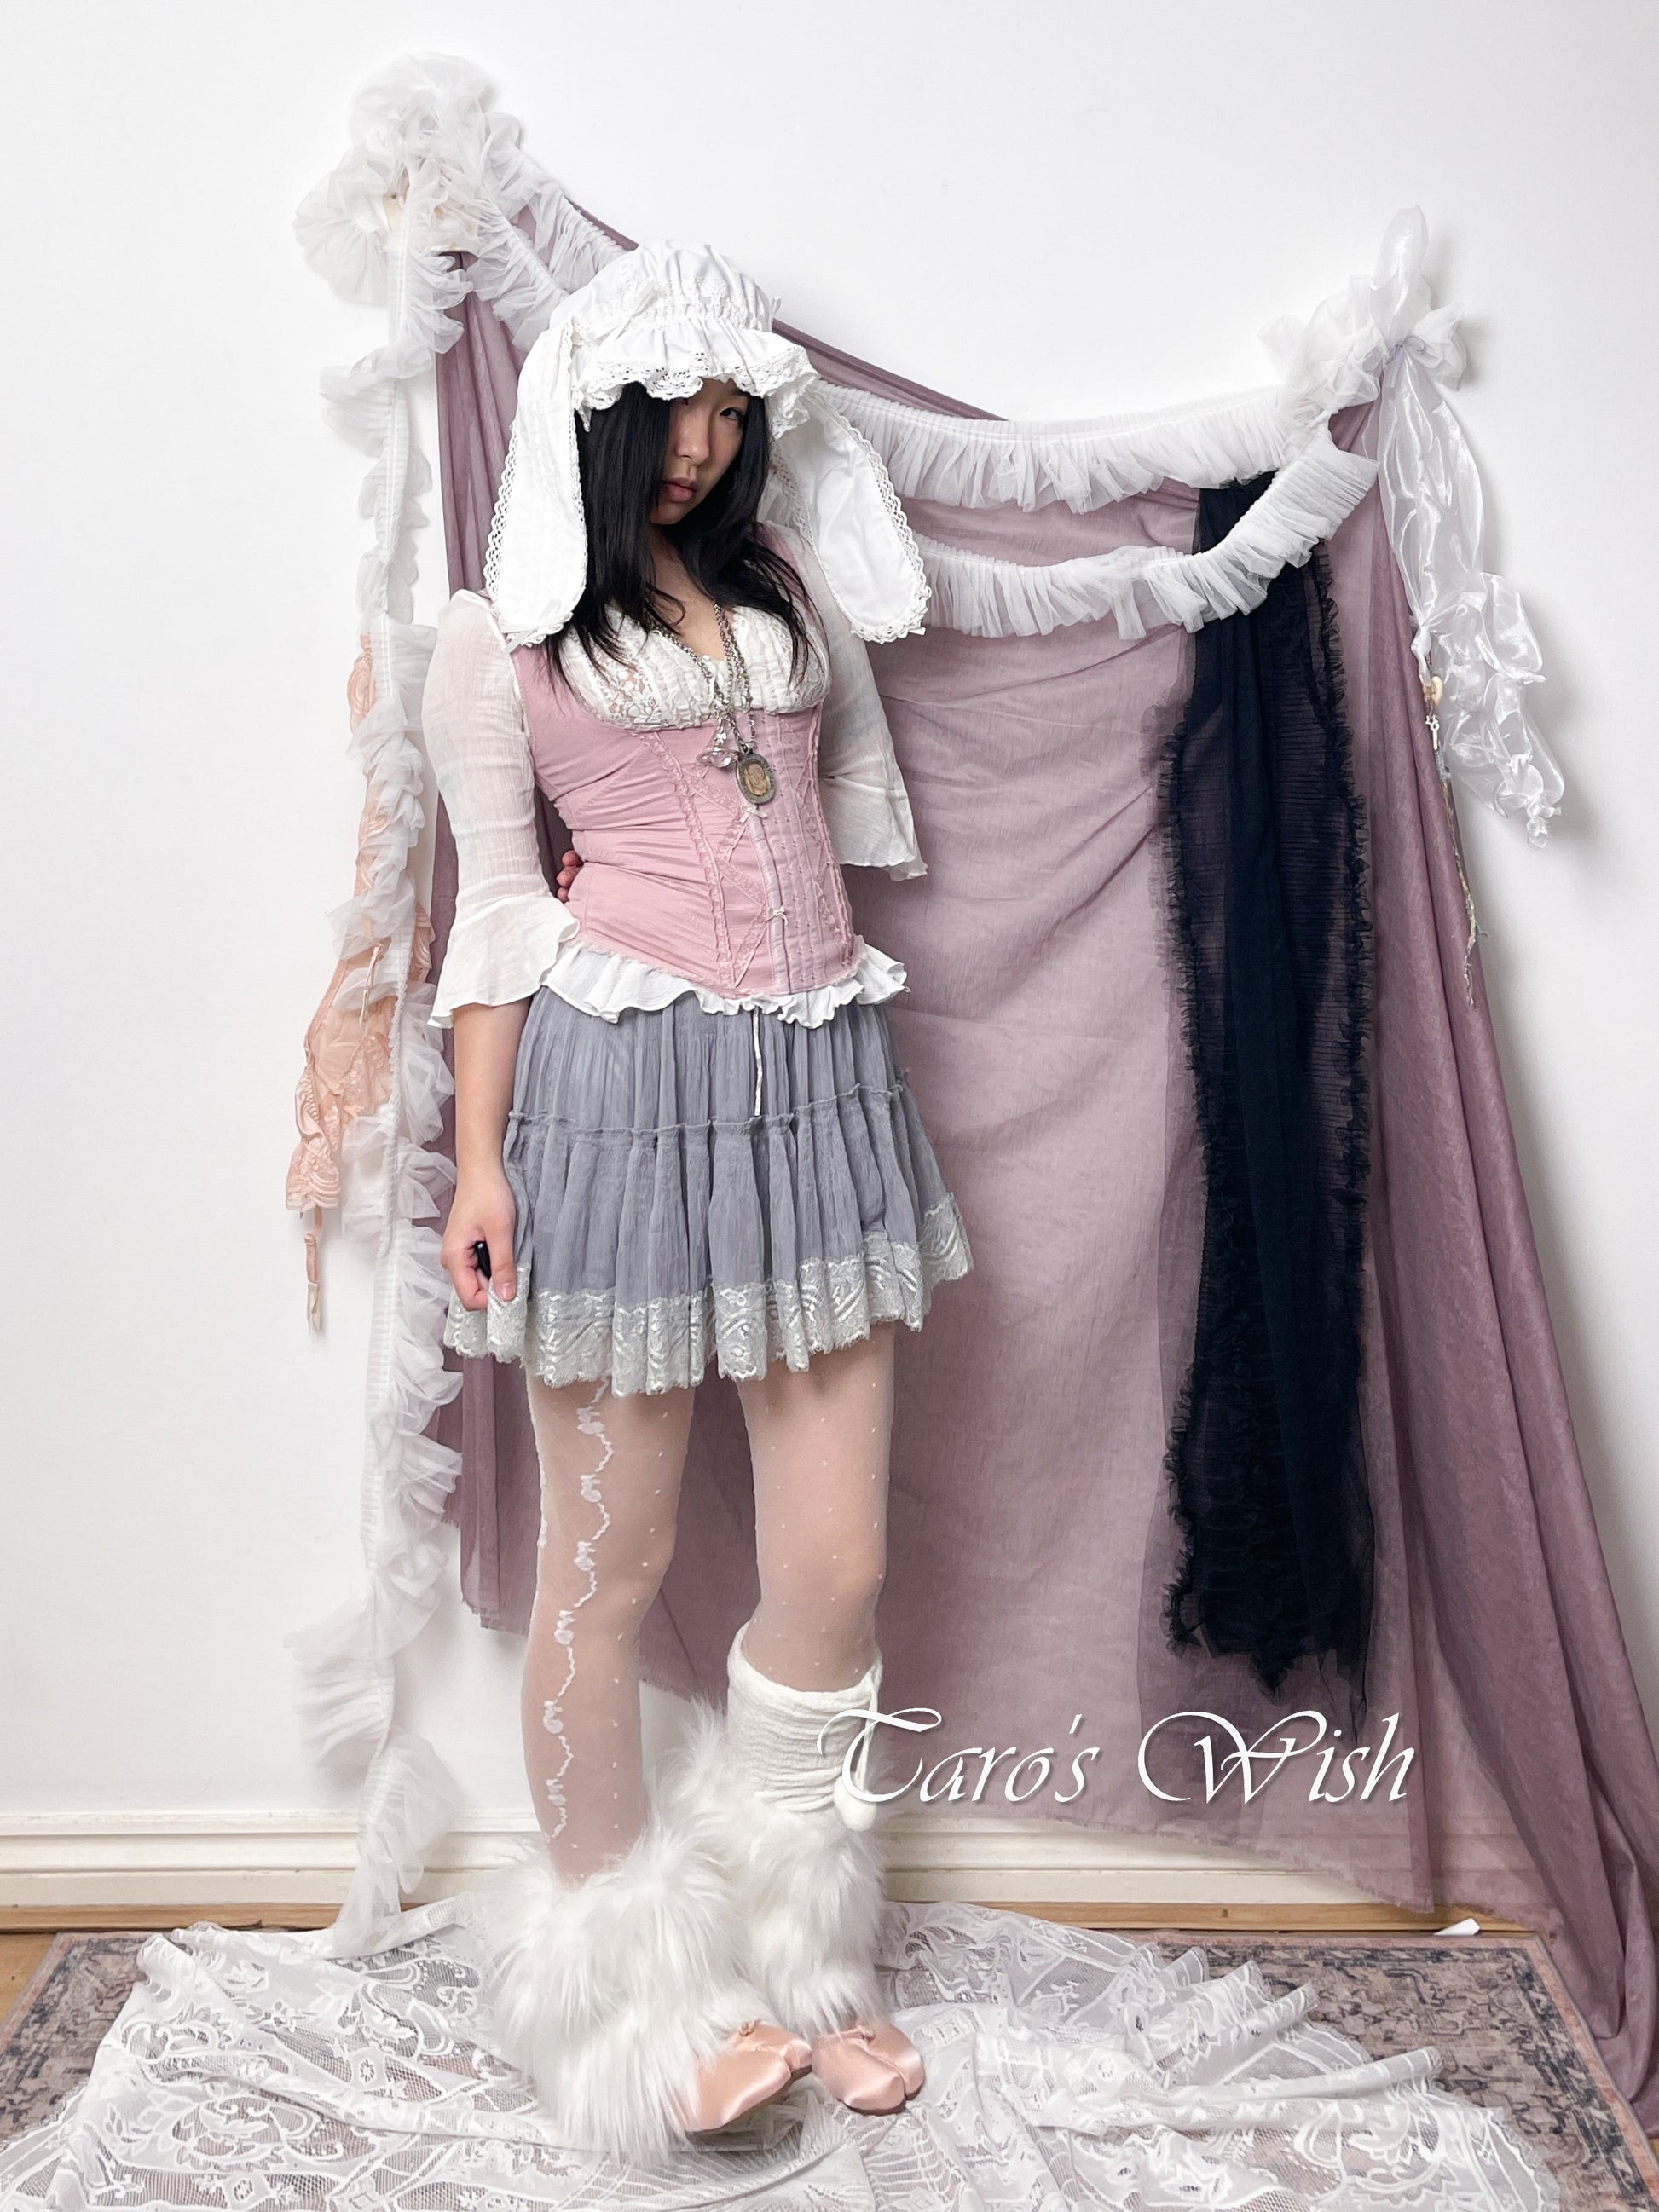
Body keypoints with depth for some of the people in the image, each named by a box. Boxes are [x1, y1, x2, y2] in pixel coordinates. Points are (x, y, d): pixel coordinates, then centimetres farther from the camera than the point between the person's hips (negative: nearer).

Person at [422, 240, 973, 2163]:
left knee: (837, 1564, 4)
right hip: (621, 1080, -4)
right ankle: (617, 1988, 27)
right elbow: (497, 903, 2)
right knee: (610, 1563, 6)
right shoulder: (499, 631, 7)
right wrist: (479, 1159, -2)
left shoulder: (791, 581, 20)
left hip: (817, 1072, 4)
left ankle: (793, 1964, 28)